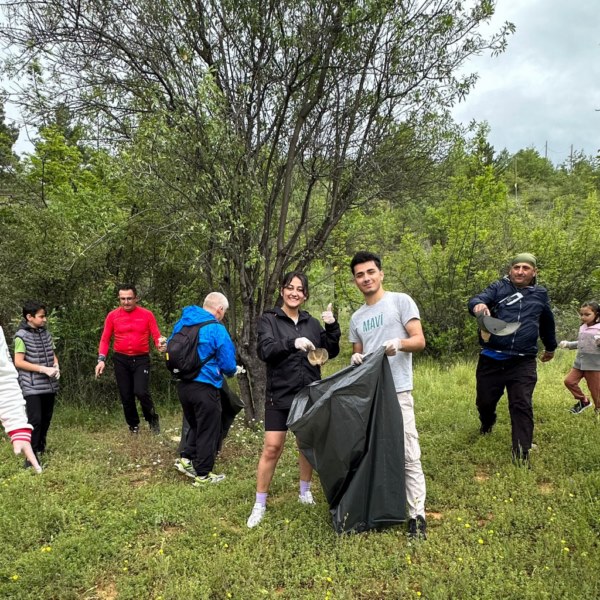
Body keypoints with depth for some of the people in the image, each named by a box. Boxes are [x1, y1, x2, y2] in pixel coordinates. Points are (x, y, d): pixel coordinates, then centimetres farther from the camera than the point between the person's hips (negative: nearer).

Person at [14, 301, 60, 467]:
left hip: (49, 385, 6)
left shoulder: (46, 333, 8)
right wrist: (44, 369, -19)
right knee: (35, 420, -9)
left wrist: (56, 366, -3)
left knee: (46, 419, 14)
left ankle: (41, 448, 33)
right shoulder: (22, 336, -11)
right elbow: (19, 362, -14)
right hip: (32, 387, -6)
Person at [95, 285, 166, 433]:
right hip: (121, 360, 2)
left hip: (141, 359, -2)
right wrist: (101, 359, -9)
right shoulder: (113, 315, 0)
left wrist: (160, 344, -27)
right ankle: (133, 426, 29)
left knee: (141, 391, -16)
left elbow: (156, 336, -4)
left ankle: (152, 419, 12)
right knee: (126, 396, 8)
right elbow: (105, 339, 3)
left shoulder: (147, 314, -3)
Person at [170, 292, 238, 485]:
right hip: (205, 387, -7)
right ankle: (202, 475, 17)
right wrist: (234, 370, 9)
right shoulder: (217, 329, -16)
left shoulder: (182, 322, 5)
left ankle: (186, 459, 20)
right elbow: (228, 364, -14)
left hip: (182, 384, 7)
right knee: (208, 431, 8)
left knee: (195, 425, 26)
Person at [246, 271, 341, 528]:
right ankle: (259, 505, 12)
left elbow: (331, 352, 5)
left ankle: (305, 492, 35)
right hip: (280, 395, -4)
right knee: (271, 448, -3)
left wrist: (332, 327, -10)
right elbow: (264, 350, -18)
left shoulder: (312, 323, 8)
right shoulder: (269, 319, -3)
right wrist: (292, 344, -34)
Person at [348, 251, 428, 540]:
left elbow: (420, 340, -5)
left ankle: (417, 515, 3)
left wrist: (400, 343, -27)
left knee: (408, 456, -6)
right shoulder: (356, 318, 17)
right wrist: (355, 359, -2)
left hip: (397, 392, -5)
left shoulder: (401, 301, 1)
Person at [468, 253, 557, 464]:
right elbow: (477, 299, -17)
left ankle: (521, 454, 1)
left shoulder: (540, 294, 11)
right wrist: (478, 305, -42)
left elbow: (547, 323, 28)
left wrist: (550, 347, 40)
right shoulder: (498, 287, 2)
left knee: (522, 406, -5)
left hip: (523, 362, 1)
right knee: (485, 400, 12)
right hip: (491, 359, 0)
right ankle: (487, 424, 45)